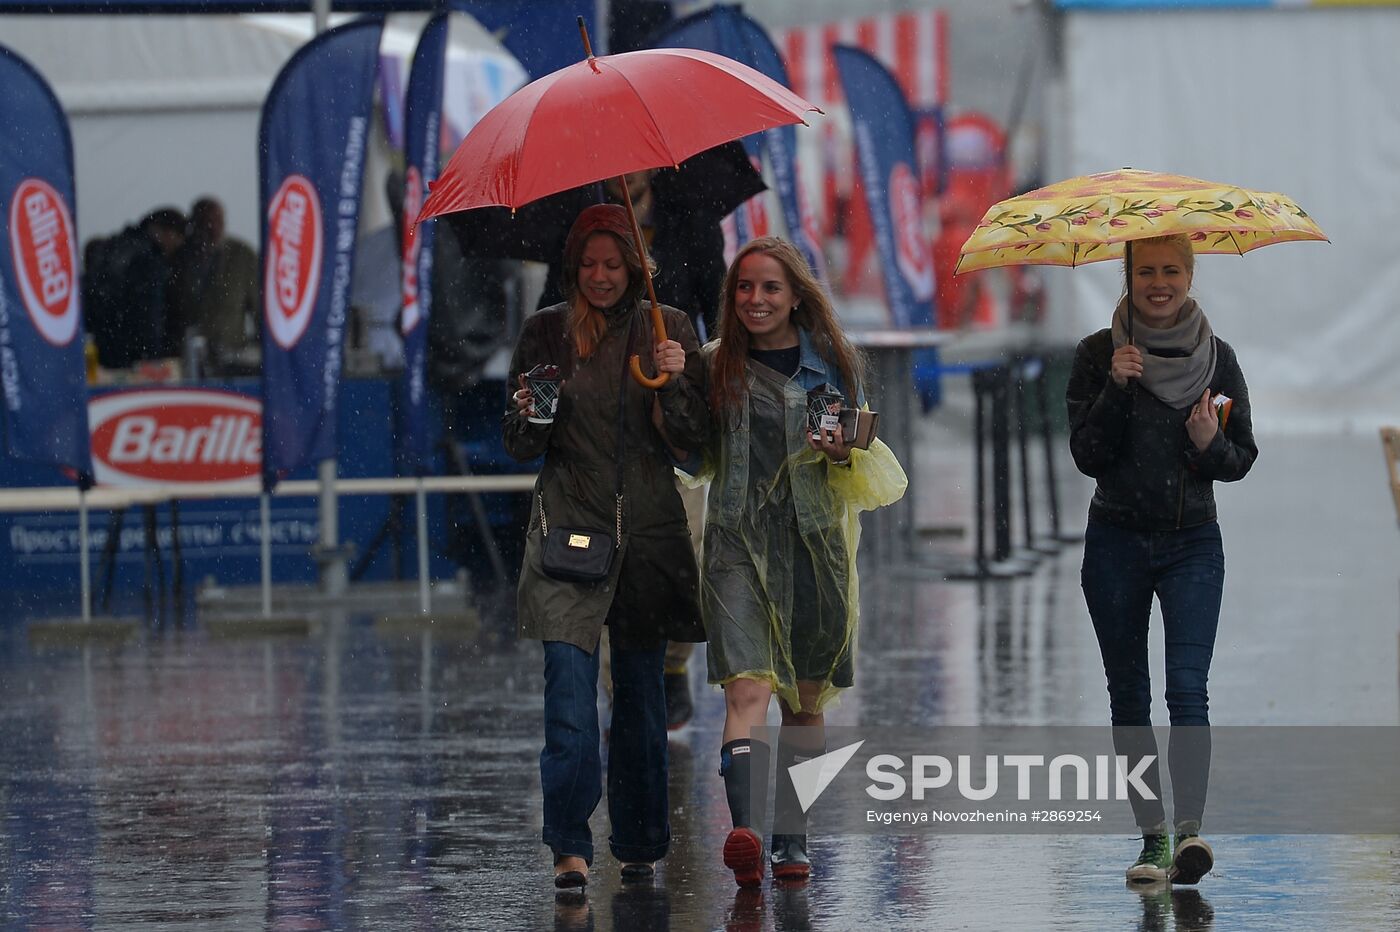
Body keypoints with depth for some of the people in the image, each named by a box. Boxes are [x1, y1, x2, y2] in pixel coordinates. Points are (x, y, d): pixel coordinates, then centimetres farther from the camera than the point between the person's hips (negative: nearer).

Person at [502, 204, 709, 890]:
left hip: (647, 528, 1)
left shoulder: (667, 328, 7)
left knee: (640, 691, 6)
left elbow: (693, 439, 4)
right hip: (570, 525, -1)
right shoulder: (546, 333, 8)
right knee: (570, 686, -12)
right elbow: (519, 446, 11)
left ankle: (638, 845, 17)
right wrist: (529, 417, -11)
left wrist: (676, 382, -13)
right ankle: (570, 849, -14)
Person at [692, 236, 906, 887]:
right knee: (748, 689, -19)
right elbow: (695, 457, 13)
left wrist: (843, 452, -8)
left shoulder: (832, 364, 8)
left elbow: (871, 467, 14)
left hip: (814, 540, 2)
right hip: (738, 540, -2)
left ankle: (790, 840, 21)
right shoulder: (716, 365, 8)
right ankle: (745, 832, -34)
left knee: (806, 702, 9)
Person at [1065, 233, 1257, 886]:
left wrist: (1210, 444, -14)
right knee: (1129, 695, 4)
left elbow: (1242, 459, 7)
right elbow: (1087, 455, -8)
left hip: (1192, 543, -1)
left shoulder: (1216, 357, 3)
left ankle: (1189, 826, -26)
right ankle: (1151, 838, 10)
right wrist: (1117, 388, -20)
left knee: (1188, 685, -15)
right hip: (1116, 543, 1)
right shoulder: (1099, 355, 0)